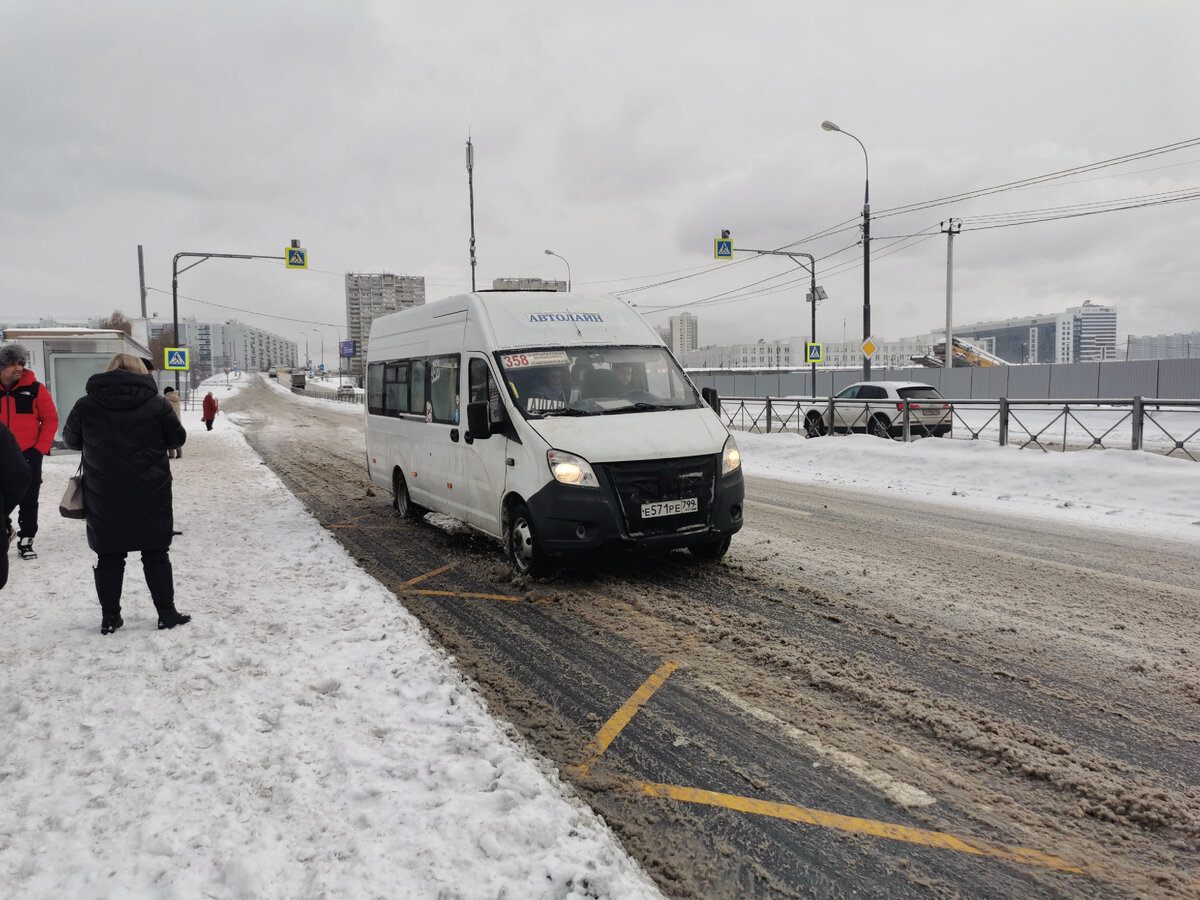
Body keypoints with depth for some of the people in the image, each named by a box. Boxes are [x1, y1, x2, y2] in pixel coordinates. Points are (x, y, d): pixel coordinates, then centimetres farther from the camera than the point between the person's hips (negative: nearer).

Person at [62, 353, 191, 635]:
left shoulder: (86, 404, -2)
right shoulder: (157, 404, -5)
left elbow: (71, 440, 10)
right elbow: (178, 438, 4)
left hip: (103, 497, 1)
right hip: (150, 496, -1)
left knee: (109, 557, 11)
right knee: (155, 554, 9)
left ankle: (109, 617, 17)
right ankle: (167, 613, 12)